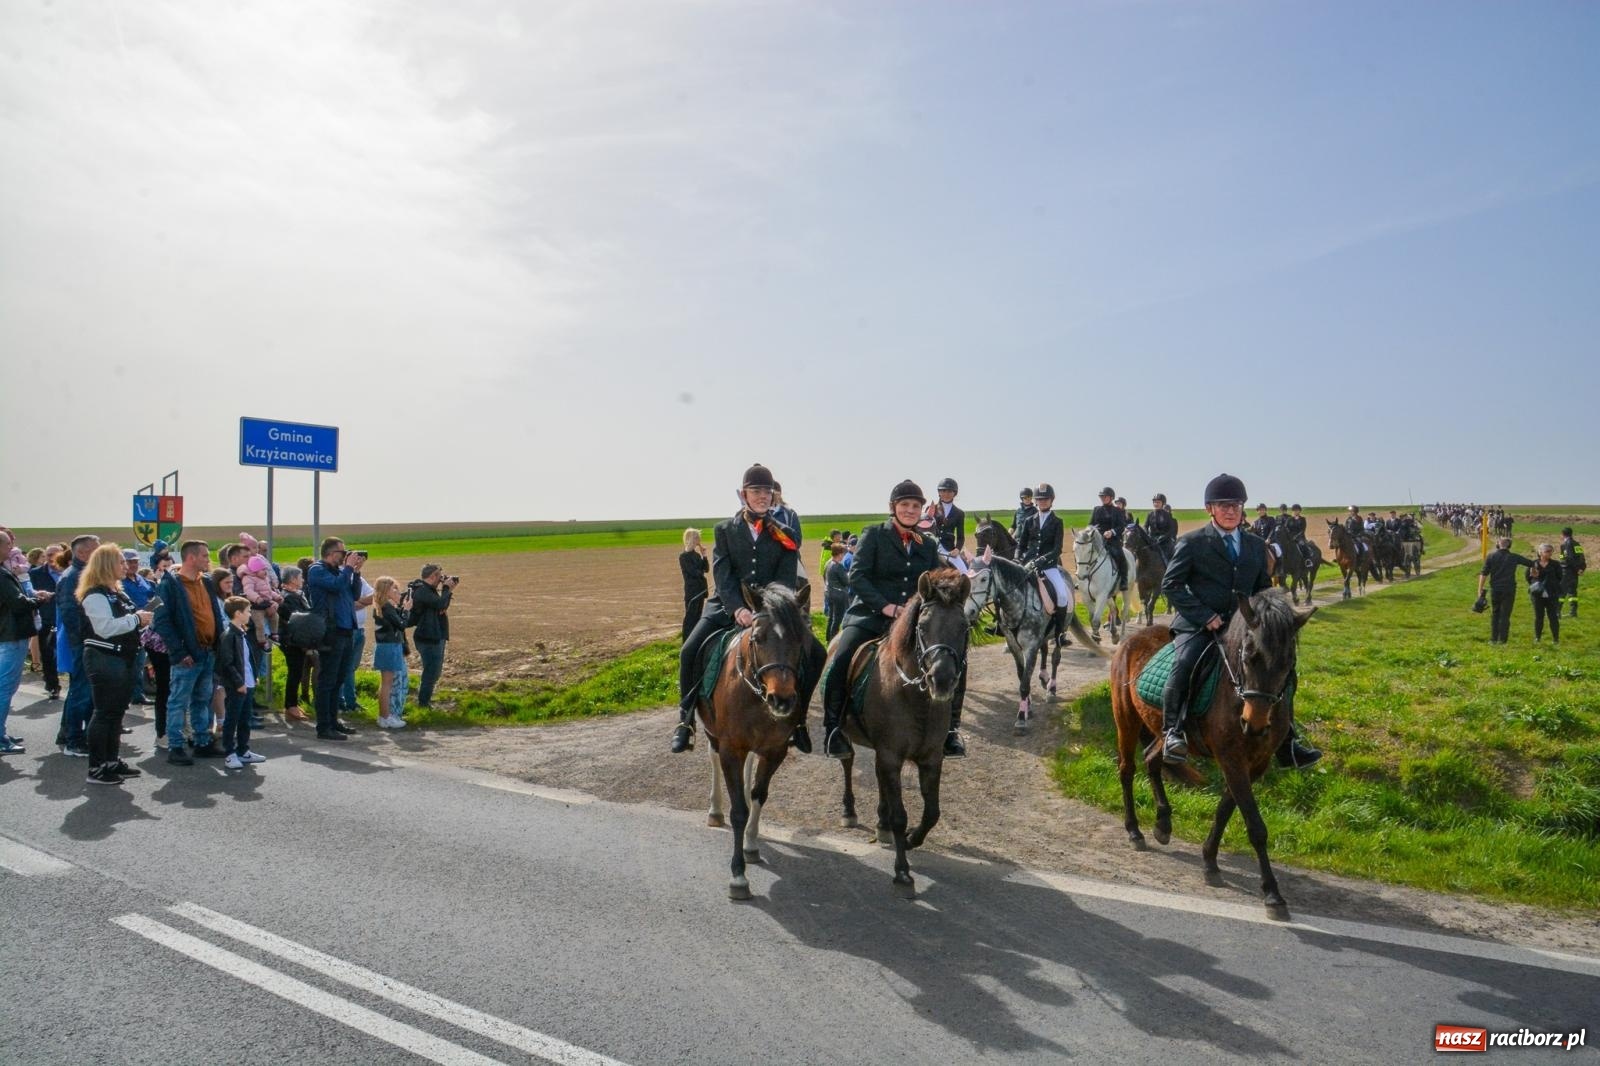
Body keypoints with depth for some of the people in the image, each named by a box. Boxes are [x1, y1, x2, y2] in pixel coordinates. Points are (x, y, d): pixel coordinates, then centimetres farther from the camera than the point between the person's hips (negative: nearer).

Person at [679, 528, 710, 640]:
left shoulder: (697, 554, 12)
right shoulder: (683, 556, -11)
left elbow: (706, 569, 7)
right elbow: (694, 572, -18)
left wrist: (704, 555, -2)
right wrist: (701, 574, -1)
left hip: (700, 590, 8)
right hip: (691, 591, -8)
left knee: (697, 616, 13)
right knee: (690, 617, -4)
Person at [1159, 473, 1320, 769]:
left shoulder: (1257, 545, 14)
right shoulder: (1192, 542, -1)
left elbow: (1263, 589, 20)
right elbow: (1170, 585, -6)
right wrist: (1205, 616, -14)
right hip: (1197, 625, -5)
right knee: (1184, 663, -32)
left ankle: (1287, 746, 12)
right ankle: (1172, 733, -18)